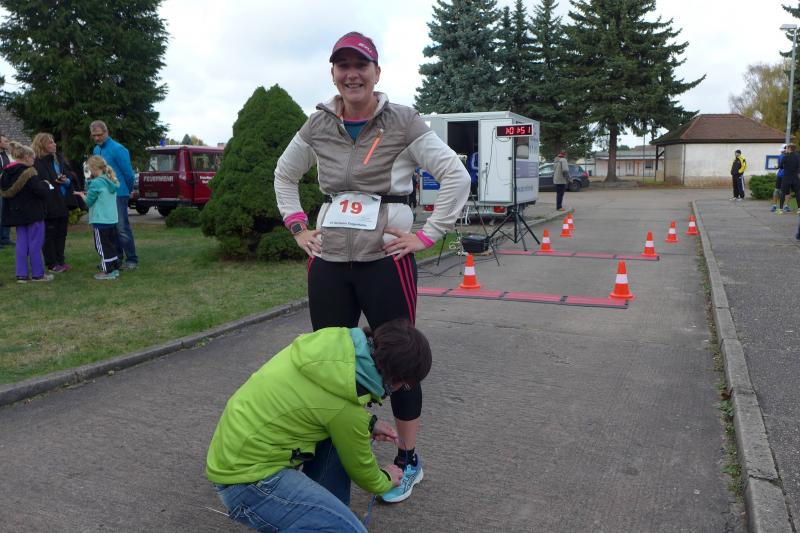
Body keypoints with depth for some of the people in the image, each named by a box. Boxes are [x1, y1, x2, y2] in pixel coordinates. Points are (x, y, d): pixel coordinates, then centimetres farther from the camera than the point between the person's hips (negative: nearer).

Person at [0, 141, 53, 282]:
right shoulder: (28, 172, -17)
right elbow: (40, 190, -22)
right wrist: (46, 185, -1)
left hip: (16, 213, 7)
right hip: (33, 213, -7)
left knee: (21, 243, 10)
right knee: (35, 244, 1)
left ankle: (21, 274, 10)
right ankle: (38, 274, 6)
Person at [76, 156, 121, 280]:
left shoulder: (96, 183, -16)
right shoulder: (111, 182, 8)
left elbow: (89, 201, -10)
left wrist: (82, 195, 8)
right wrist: (88, 193, 13)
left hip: (100, 221, -8)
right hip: (112, 219, 8)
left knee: (103, 246, 0)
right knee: (112, 244, 14)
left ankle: (107, 271, 2)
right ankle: (115, 268, 19)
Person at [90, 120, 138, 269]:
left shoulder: (117, 149, -12)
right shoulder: (96, 150, 12)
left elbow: (128, 173, -9)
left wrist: (128, 190, 2)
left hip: (118, 194, -8)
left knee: (122, 228, -8)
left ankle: (132, 260, -2)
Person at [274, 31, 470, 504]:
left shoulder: (404, 122, -7)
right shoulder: (318, 126, 5)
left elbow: (457, 177, -8)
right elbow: (284, 175, 21)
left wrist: (428, 235, -11)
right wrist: (297, 227, 10)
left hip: (386, 263, -4)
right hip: (328, 264, 4)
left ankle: (409, 461, 26)